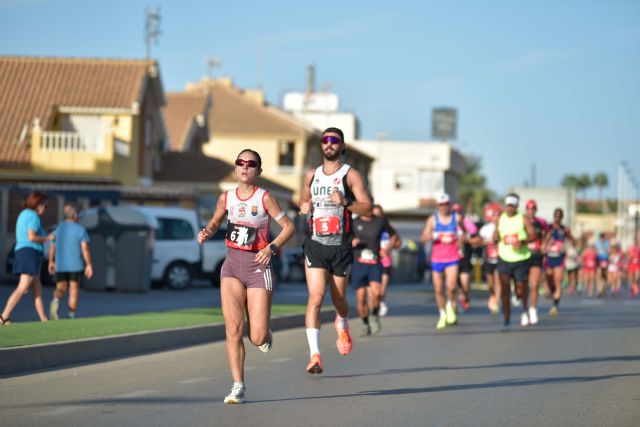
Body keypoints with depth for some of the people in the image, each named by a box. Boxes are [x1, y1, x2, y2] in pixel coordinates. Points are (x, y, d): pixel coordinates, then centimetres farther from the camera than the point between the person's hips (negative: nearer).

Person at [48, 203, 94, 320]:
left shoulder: (57, 228, 5)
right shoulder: (80, 229, -6)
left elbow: (52, 248, 7)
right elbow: (85, 248, -12)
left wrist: (51, 262, 18)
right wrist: (89, 265, -8)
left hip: (60, 265, 2)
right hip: (76, 265, -2)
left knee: (61, 289, 6)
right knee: (73, 290, 8)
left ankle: (56, 301, -26)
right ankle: (71, 316, 6)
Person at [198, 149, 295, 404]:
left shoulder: (265, 198, -6)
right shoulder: (226, 198, 5)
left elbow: (288, 226, -3)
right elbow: (215, 222, 22)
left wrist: (272, 247, -17)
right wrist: (206, 232, 0)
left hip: (258, 265, -3)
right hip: (232, 264, 3)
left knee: (257, 338, -6)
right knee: (233, 329, -8)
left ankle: (264, 334, 33)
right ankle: (238, 387, -2)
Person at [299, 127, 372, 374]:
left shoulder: (351, 175, -2)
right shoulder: (311, 175, 10)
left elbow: (368, 208, -9)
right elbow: (304, 199, 26)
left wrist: (345, 202, -26)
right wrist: (303, 206, 3)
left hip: (341, 246, -1)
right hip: (315, 245, 1)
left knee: (338, 299, 12)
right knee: (315, 298, -14)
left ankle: (342, 325, 49)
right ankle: (314, 354, -19)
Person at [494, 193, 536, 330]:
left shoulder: (523, 219, -2)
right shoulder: (500, 219, 8)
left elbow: (533, 235, -6)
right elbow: (495, 236, 14)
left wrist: (522, 241, -23)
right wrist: (496, 238, -10)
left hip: (521, 258, -2)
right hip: (504, 259, 2)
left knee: (521, 290, 2)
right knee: (505, 289, -10)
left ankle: (525, 309, 37)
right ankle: (507, 321, -5)